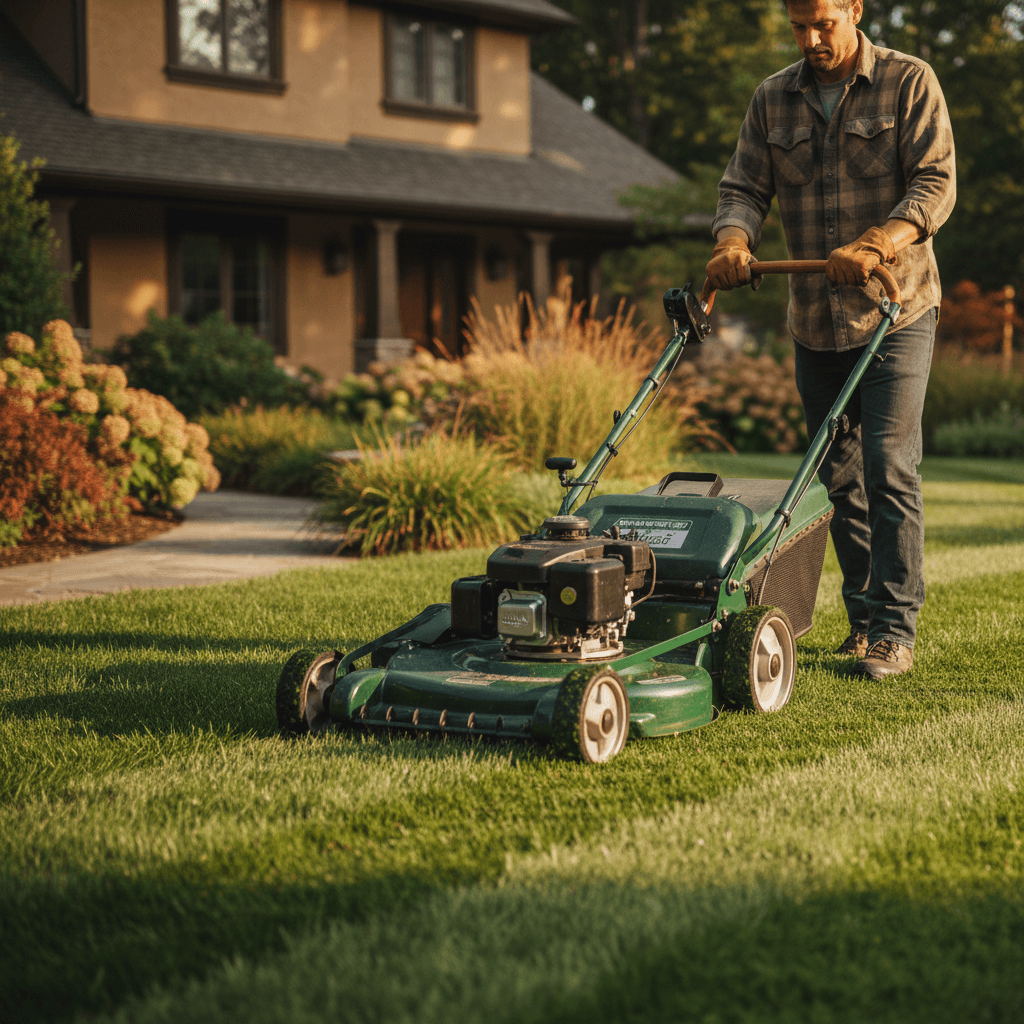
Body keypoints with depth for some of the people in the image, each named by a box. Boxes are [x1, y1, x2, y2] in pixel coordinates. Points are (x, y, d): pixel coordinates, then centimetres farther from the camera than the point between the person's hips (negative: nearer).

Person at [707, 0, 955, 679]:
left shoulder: (910, 83, -4)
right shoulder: (772, 101, 8)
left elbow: (935, 184, -13)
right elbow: (744, 186, 4)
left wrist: (874, 246, -29)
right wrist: (733, 242, -19)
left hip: (897, 311, -5)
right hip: (814, 319, 5)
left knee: (889, 465, -11)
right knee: (837, 473, 9)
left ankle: (894, 630, -6)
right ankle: (864, 618, 19)